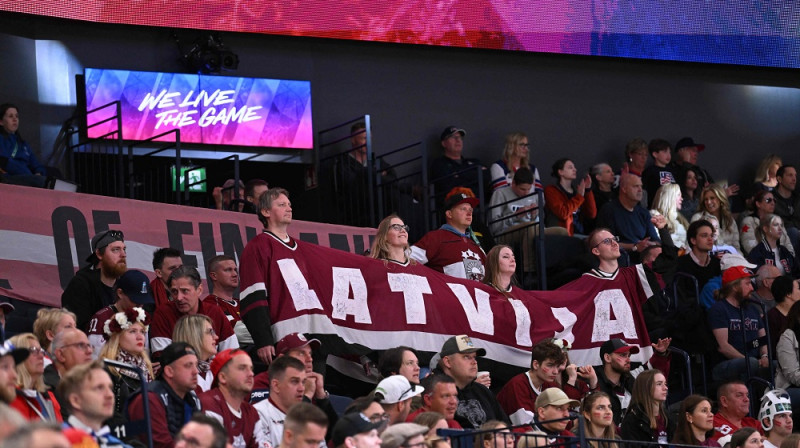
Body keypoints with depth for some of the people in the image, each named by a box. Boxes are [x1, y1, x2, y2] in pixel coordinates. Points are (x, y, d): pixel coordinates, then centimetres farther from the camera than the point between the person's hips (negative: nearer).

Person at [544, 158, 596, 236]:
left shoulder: (576, 191, 21)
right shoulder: (551, 191, 4)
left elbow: (592, 215, 10)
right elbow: (563, 213, -13)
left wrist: (588, 190, 5)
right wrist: (579, 196, -7)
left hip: (581, 234, 6)